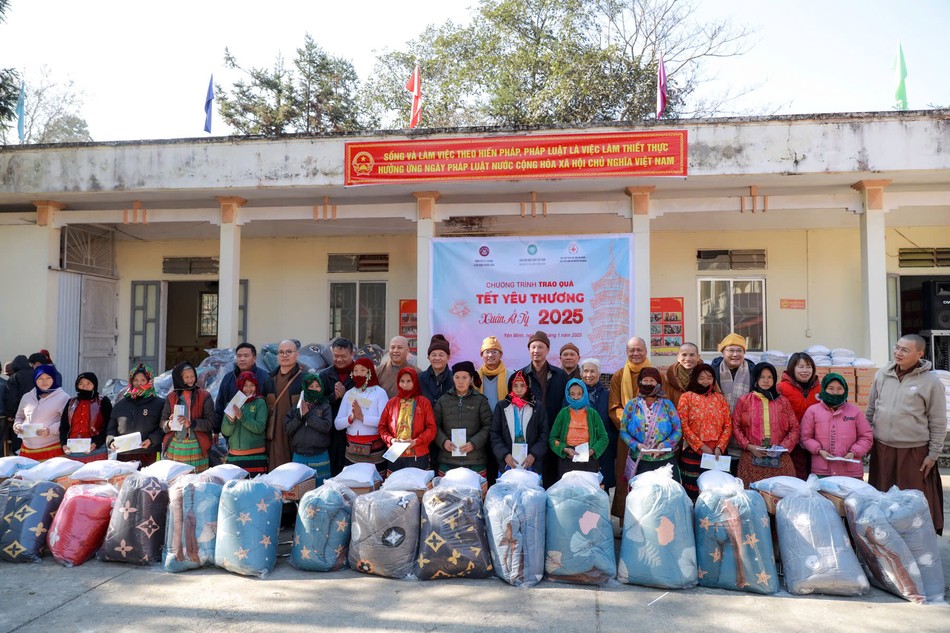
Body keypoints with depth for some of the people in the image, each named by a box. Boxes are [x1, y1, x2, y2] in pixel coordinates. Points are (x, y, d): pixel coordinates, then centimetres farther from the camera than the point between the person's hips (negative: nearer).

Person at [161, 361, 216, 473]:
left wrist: (192, 423, -18)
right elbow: (163, 422, 8)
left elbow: (211, 422, -4)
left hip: (196, 448, -2)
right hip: (174, 448, 2)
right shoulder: (171, 397, 10)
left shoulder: (204, 396, 3)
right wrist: (169, 424, -14)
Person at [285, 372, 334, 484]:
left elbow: (326, 426, -14)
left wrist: (307, 415, -11)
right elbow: (288, 429, 1)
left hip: (319, 457, -2)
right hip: (299, 457, 2)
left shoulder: (325, 407, 1)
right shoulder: (296, 407, 7)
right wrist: (299, 415, -13)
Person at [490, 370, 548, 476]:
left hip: (531, 464, 0)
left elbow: (544, 434, 4)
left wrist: (534, 454, -9)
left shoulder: (537, 408, 7)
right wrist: (505, 454, -9)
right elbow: (494, 434, 3)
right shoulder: (501, 407, 7)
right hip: (507, 463, 0)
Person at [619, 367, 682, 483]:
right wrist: (637, 445, -12)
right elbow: (623, 431, 4)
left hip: (665, 460, 0)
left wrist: (664, 445, -13)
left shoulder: (666, 404, 6)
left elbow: (677, 431, 3)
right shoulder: (632, 404, 5)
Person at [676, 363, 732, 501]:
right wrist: (702, 447, -11)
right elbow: (683, 425, -6)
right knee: (692, 490, -2)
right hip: (693, 452, -3)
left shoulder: (719, 398, 11)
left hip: (716, 454, 3)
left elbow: (728, 425, 6)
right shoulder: (687, 397, 1)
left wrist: (719, 447, -7)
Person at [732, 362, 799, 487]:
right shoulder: (744, 401, 8)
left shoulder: (783, 401, 13)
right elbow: (735, 427, 5)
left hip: (779, 460, 1)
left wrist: (783, 447, -5)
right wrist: (749, 446, -7)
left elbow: (794, 428, 10)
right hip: (752, 460, -1)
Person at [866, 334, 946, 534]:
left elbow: (938, 423, -4)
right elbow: (871, 411, 12)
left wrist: (933, 455, -5)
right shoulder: (882, 375, 3)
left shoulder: (930, 382, -8)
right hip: (882, 449, 4)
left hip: (914, 452, -4)